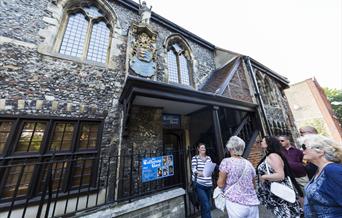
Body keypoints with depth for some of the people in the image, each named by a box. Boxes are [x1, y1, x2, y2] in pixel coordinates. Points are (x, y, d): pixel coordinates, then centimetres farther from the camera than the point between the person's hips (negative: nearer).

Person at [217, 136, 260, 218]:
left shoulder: (226, 162, -15)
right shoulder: (248, 163, 1)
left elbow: (220, 184, -11)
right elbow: (252, 184, 13)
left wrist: (220, 176, 8)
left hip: (236, 203, -4)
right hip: (252, 203, 5)